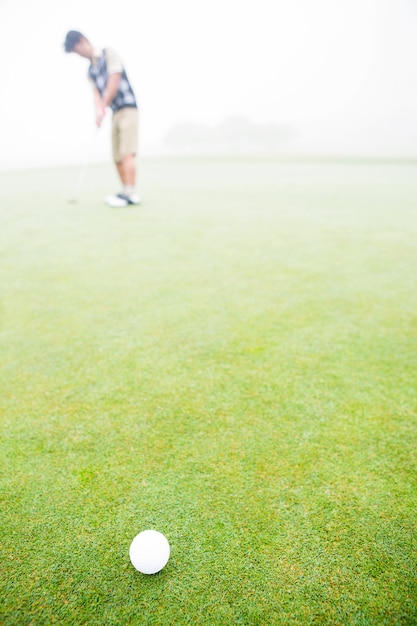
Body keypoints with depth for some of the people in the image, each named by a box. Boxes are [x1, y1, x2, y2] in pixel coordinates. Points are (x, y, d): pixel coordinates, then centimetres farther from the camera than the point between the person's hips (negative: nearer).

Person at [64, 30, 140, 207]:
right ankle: (126, 191, 6)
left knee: (127, 153, -18)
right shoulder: (90, 71, 18)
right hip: (115, 113, 7)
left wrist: (103, 106, -14)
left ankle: (131, 194, -23)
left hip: (127, 108, -7)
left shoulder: (109, 53, 0)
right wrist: (98, 111, -14)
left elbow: (114, 81, -11)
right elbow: (97, 93, 7)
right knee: (117, 156, 2)